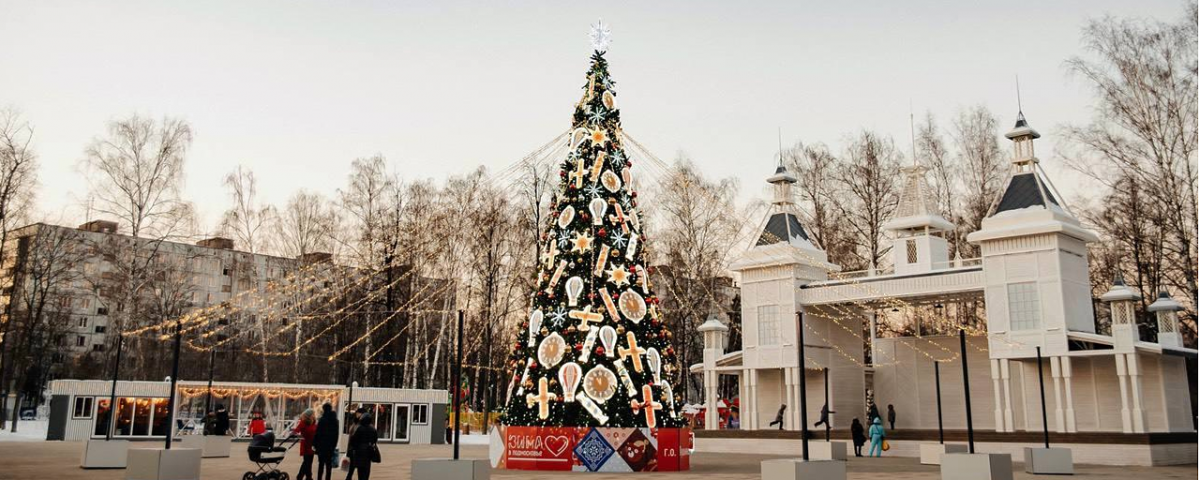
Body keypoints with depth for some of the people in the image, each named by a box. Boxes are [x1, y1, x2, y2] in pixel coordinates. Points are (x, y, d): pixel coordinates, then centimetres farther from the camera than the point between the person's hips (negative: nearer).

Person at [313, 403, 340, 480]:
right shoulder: (335, 420, 8)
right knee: (329, 463, 9)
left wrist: (314, 444, -6)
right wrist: (334, 444, 18)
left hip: (322, 444, -5)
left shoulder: (322, 420, -11)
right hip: (331, 445, 5)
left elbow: (317, 433, -11)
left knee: (321, 463, -1)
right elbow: (337, 434, 12)